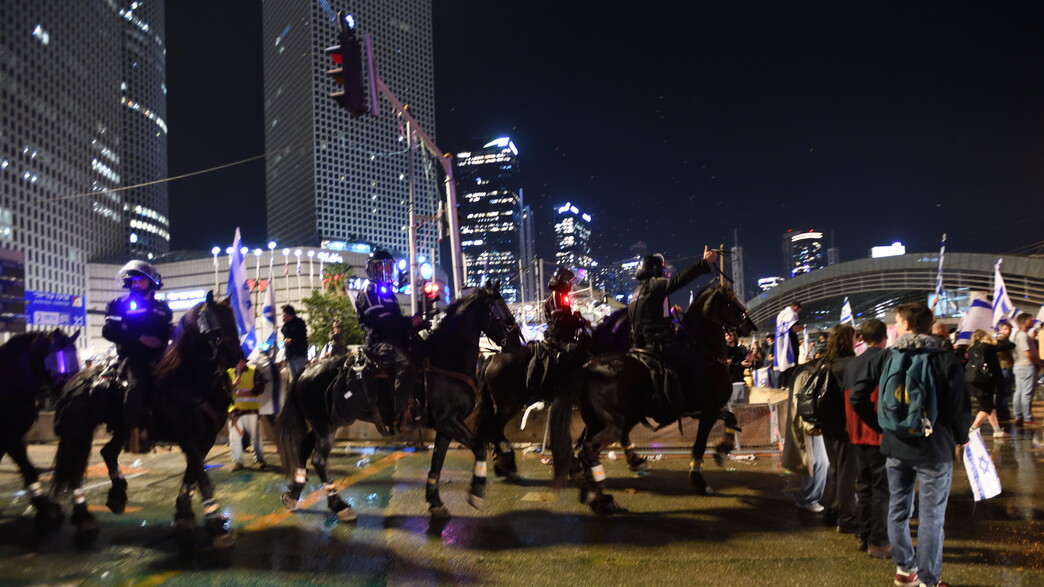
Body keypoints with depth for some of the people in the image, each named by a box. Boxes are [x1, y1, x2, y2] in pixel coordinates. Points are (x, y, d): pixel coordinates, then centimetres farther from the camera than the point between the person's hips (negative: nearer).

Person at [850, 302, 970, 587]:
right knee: (931, 516, 5)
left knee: (898, 509, 15)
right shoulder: (947, 360, -10)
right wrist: (961, 437, 9)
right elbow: (959, 406, -10)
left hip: (895, 446, 3)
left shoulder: (883, 358, -2)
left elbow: (857, 397, -4)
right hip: (934, 447, -3)